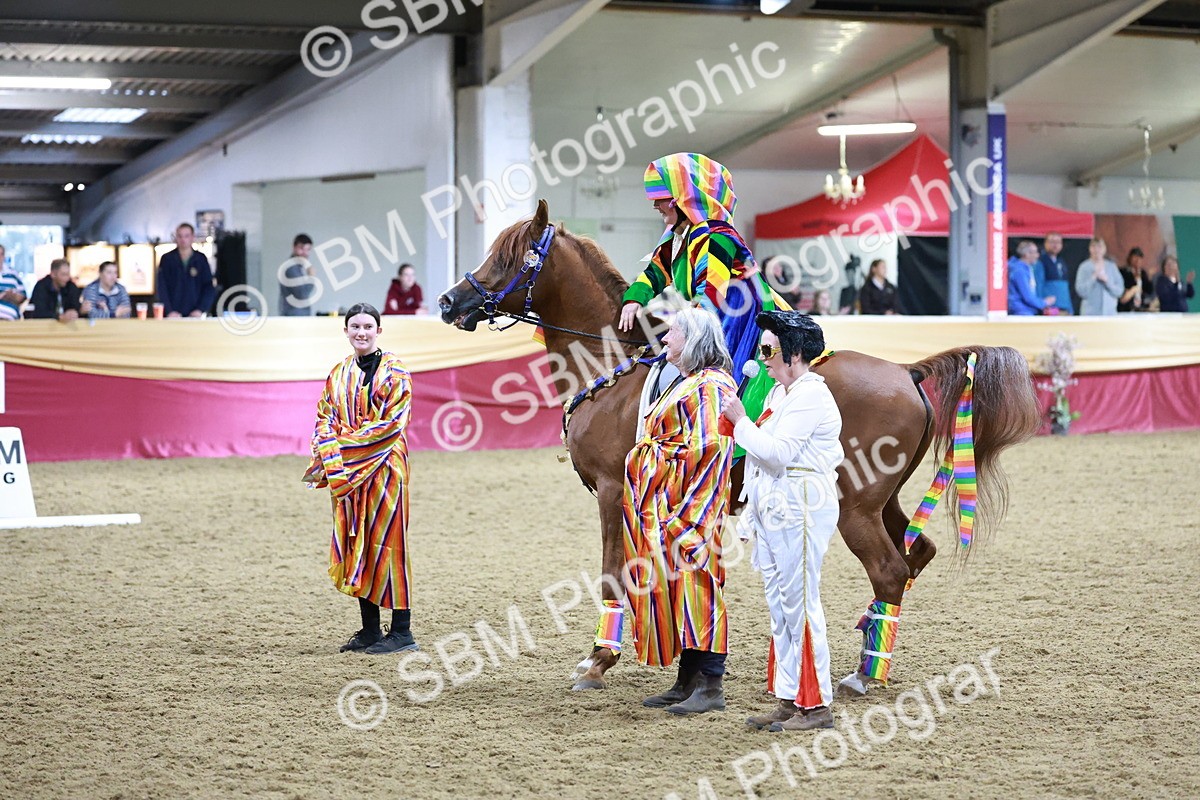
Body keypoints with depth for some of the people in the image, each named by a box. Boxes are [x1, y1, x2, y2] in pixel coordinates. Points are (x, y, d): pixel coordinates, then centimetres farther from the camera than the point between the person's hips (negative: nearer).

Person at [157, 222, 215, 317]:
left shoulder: (201, 259, 6)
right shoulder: (167, 259, 4)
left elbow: (209, 288, 3)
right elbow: (162, 288, -1)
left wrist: (201, 310, -11)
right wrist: (169, 311, -14)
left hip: (195, 315, 1)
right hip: (172, 316, -1)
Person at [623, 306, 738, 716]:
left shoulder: (710, 386, -13)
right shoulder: (685, 383, 19)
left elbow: (708, 449, -20)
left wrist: (684, 511, -21)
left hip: (691, 505, -11)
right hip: (664, 503, 11)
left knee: (694, 586, -10)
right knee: (672, 586, 11)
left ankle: (709, 686, -8)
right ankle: (688, 681, 15)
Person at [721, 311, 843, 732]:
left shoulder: (811, 396, -13)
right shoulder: (780, 392, 16)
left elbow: (778, 452, -22)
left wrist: (740, 422, -12)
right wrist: (752, 510, 20)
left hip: (800, 509, -10)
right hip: (772, 508, 10)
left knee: (799, 605, -6)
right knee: (780, 607, 11)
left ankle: (816, 704, -1)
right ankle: (790, 700, 17)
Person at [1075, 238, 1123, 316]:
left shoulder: (1111, 266, 8)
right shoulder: (1084, 267, 0)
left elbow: (1119, 290, 3)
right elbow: (1081, 291, -8)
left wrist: (1106, 280, -11)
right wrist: (1094, 277, -13)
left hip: (1110, 313, 3)